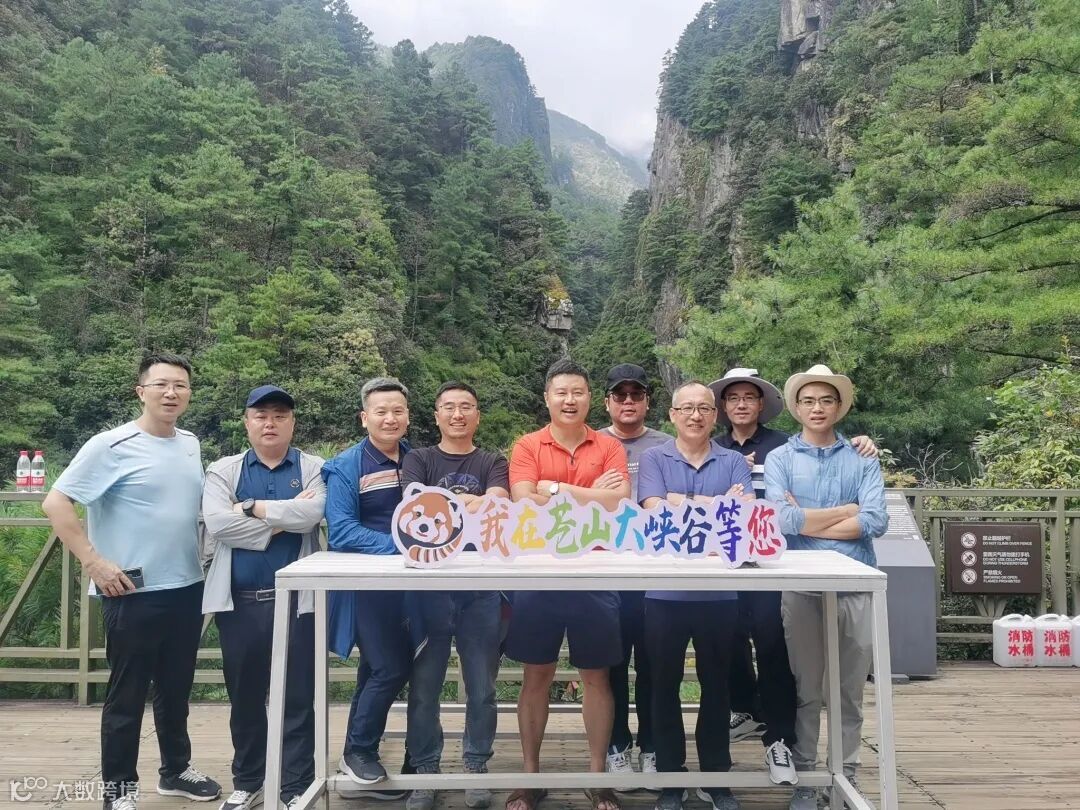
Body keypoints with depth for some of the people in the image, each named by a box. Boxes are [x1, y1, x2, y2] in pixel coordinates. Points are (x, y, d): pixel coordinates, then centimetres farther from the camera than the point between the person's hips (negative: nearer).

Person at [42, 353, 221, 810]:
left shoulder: (191, 444, 8)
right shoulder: (111, 446, -11)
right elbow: (56, 504, -13)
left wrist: (200, 555, 11)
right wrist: (94, 562, -17)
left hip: (188, 589, 6)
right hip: (134, 593, -6)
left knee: (176, 688, 18)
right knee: (128, 694, 7)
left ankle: (176, 770, 35)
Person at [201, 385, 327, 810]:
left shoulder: (313, 468, 4)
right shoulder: (223, 470, 8)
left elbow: (311, 513, -16)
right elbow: (216, 522, -10)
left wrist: (253, 508, -10)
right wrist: (284, 517, -11)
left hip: (296, 599, -2)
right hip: (240, 600, 2)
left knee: (298, 697, 4)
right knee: (245, 696, 14)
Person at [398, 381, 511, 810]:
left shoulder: (492, 462, 9)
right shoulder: (418, 460, 8)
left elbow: (498, 503, -11)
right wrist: (469, 505, -21)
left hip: (481, 584, 1)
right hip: (429, 582, 0)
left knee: (481, 684, 7)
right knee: (424, 684, 5)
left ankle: (477, 767, 22)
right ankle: (424, 770, 19)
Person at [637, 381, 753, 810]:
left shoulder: (733, 461, 7)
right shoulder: (654, 458, 4)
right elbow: (656, 511, -12)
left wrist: (682, 504, -17)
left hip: (720, 591, 1)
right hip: (665, 589, -1)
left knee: (716, 683, 13)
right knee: (665, 684, 9)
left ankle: (716, 776, 27)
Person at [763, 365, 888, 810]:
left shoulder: (863, 459, 7)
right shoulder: (779, 459, 4)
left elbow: (876, 522, -7)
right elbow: (781, 519, -12)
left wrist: (809, 522, -8)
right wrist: (846, 511, -6)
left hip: (855, 586, 1)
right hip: (801, 586, -1)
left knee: (850, 690, 11)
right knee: (805, 689, 9)